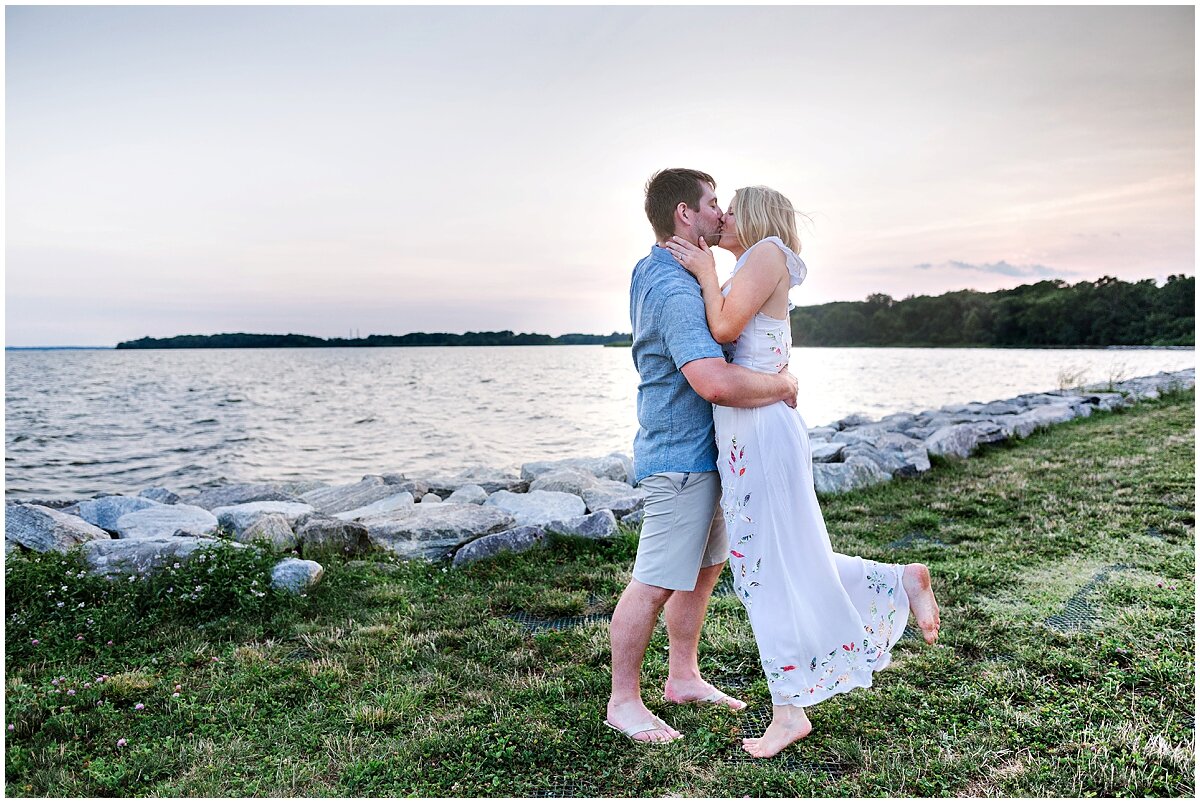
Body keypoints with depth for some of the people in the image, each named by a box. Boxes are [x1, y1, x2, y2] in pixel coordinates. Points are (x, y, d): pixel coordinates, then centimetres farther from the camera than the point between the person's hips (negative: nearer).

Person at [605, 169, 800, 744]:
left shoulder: (651, 271, 10)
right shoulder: (676, 291, -23)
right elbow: (715, 381, -37)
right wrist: (783, 385, -19)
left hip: (701, 455, 11)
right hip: (680, 457, -11)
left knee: (705, 567, 19)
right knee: (654, 584, 0)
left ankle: (683, 677, 33)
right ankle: (624, 701, 15)